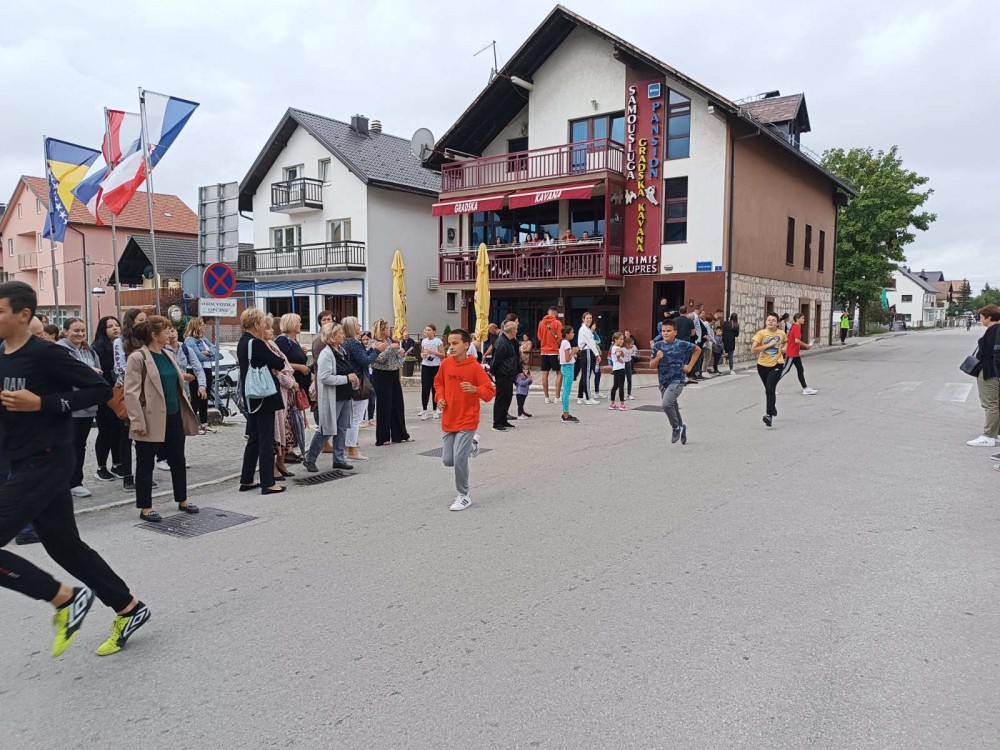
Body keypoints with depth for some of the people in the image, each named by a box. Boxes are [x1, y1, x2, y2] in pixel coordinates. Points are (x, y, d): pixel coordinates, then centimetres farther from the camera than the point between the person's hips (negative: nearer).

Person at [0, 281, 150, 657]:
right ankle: (129, 608, 26)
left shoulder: (45, 354, -14)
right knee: (65, 545, 14)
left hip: (47, 463, -9)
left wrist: (42, 403, -21)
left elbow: (101, 388, -16)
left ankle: (65, 599, 4)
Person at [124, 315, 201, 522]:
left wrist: (185, 411, 16)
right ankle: (145, 508, 16)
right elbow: (131, 393, -15)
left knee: (178, 460, 15)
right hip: (152, 420, -7)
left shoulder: (168, 355, 11)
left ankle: (182, 500, 29)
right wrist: (138, 422, -20)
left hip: (174, 416, 7)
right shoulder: (138, 358, -12)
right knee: (146, 464, 6)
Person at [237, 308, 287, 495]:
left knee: (254, 439, 16)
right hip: (263, 397, -9)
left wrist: (272, 367, 0)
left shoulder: (243, 342, 11)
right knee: (266, 440, -3)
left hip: (250, 398, 9)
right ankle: (267, 483, 2)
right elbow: (279, 363, -14)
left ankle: (246, 480, 21)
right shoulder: (256, 344, -18)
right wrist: (281, 361, 6)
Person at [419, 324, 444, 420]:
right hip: (425, 366, 3)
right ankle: (424, 410, 3)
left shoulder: (438, 341, -6)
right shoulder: (423, 341, 6)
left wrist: (432, 352, -19)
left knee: (435, 388, 5)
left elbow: (443, 355, -7)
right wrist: (422, 355, -6)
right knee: (425, 388, -3)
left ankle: (434, 410, 16)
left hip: (435, 367, -3)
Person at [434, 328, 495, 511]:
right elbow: (438, 382, 17)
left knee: (459, 459, -12)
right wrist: (440, 397, 0)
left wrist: (475, 389, -32)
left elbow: (490, 391, -13)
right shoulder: (445, 364, -1)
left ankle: (464, 496, 8)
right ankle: (471, 444, 40)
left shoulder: (475, 367, -15)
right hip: (449, 420, 6)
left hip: (467, 421, -6)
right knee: (448, 460, 11)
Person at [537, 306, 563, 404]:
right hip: (554, 351, -4)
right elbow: (559, 338, -10)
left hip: (544, 351, 4)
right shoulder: (557, 323, -9)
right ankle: (557, 397, -3)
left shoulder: (541, 323, 3)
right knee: (559, 373, 4)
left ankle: (547, 397, 7)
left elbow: (539, 337, 11)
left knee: (545, 373, 6)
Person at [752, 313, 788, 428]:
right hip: (763, 365, 1)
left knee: (770, 389, -19)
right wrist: (768, 345, -21)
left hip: (777, 365, -1)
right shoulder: (761, 333, -10)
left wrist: (783, 348, 7)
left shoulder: (781, 333, 0)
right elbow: (753, 350, -19)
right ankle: (773, 407, 47)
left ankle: (769, 415, -22)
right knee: (768, 389, 19)